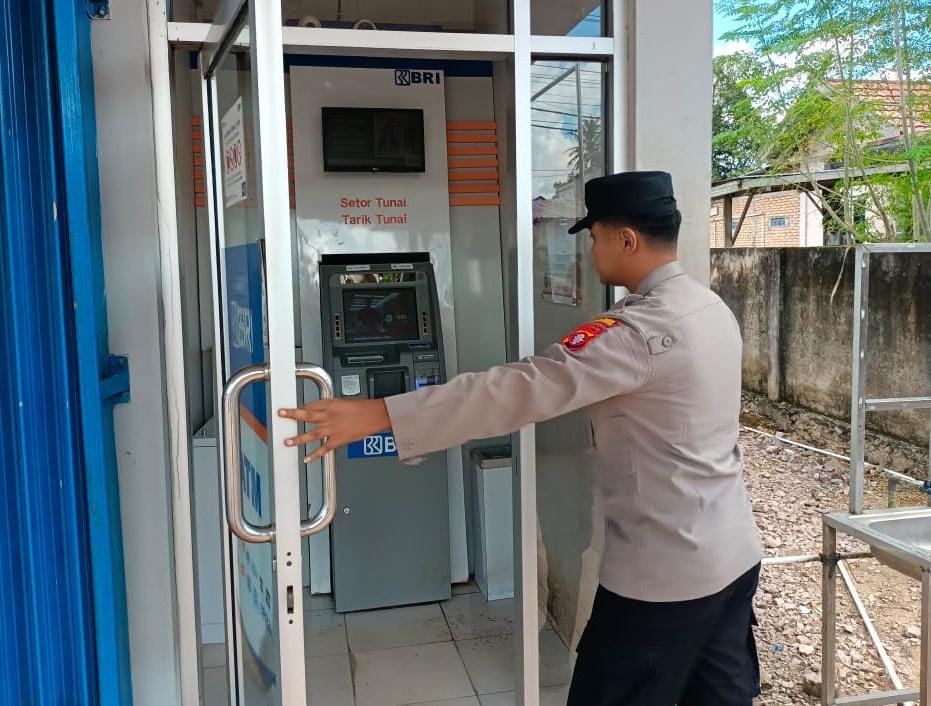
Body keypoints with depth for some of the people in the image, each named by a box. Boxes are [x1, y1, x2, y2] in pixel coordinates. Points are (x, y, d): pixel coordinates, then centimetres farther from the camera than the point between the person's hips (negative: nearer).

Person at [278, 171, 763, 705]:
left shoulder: (641, 331, -24)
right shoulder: (712, 308, 5)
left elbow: (518, 390, -30)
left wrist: (376, 415, -30)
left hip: (664, 572, -9)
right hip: (735, 553, 9)